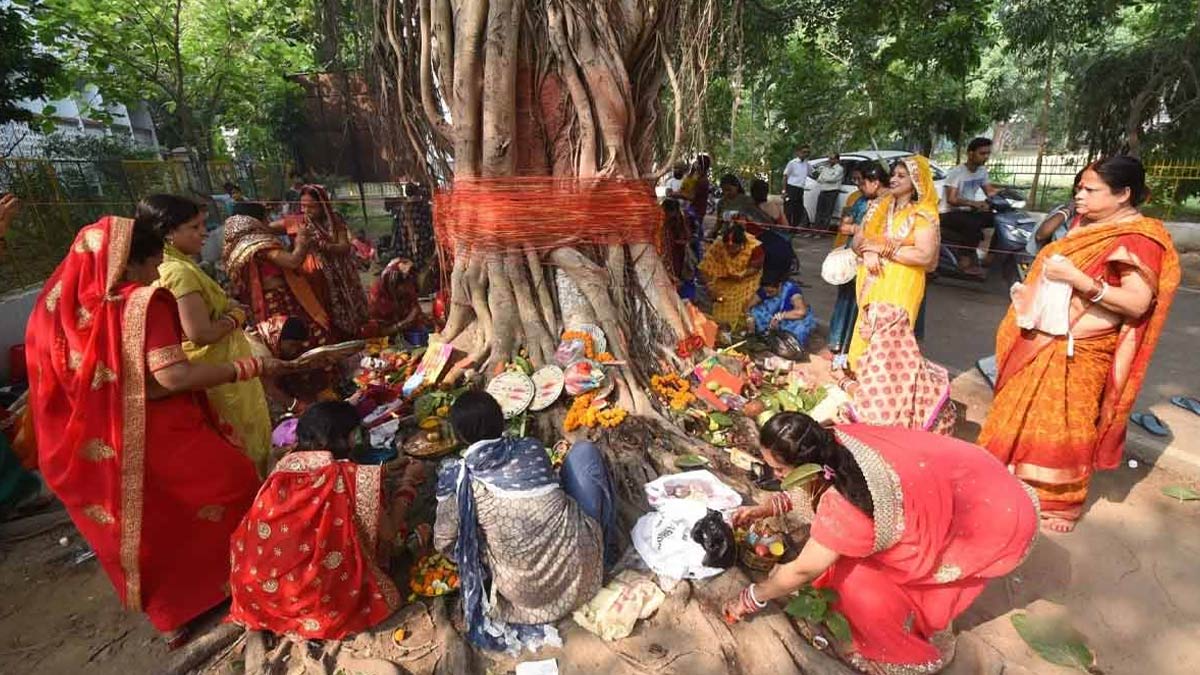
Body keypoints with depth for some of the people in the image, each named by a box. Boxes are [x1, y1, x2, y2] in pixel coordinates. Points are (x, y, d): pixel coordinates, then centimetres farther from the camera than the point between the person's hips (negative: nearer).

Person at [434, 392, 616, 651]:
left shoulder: (458, 477, -5)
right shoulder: (532, 449, -1)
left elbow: (444, 542, 8)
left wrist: (471, 559, 29)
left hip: (526, 593, 1)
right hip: (582, 568, 0)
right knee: (584, 450, 14)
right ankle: (606, 548, 23)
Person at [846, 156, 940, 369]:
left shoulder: (924, 214, -7)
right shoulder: (880, 206, 11)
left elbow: (925, 256, -16)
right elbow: (858, 239, 10)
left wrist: (883, 249, -15)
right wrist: (868, 252, -13)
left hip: (900, 286, -5)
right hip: (871, 282, 5)